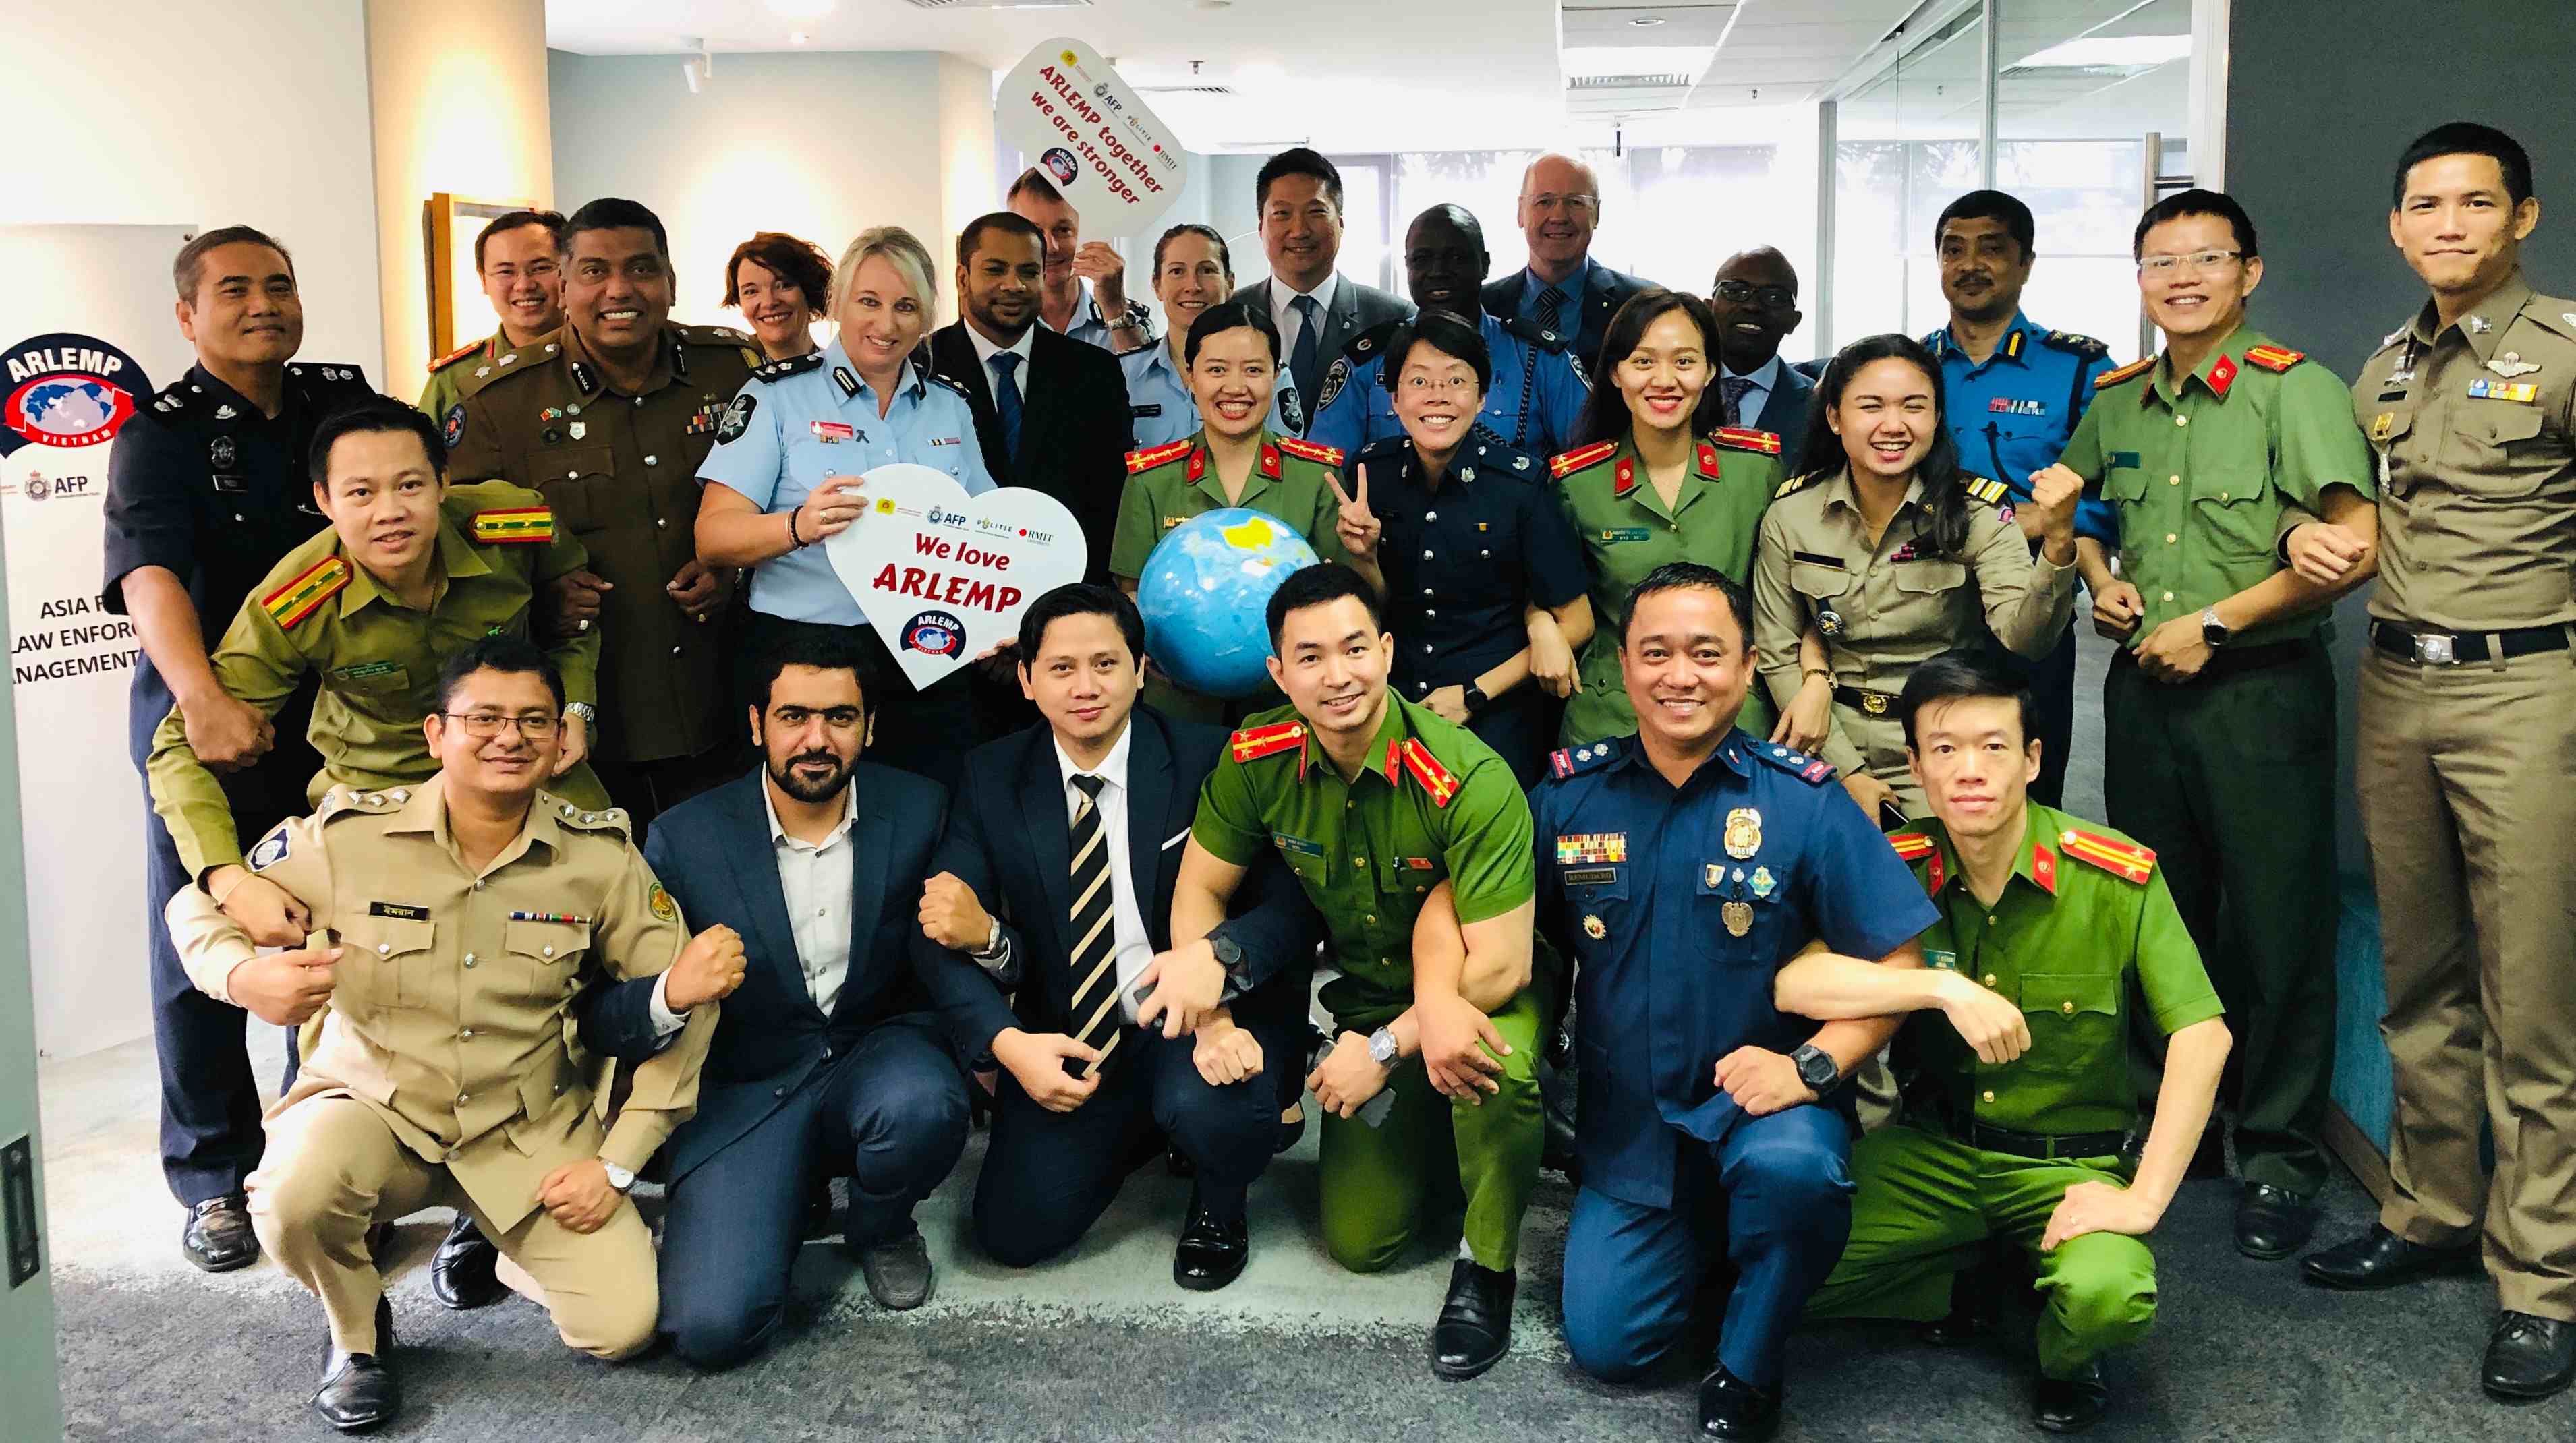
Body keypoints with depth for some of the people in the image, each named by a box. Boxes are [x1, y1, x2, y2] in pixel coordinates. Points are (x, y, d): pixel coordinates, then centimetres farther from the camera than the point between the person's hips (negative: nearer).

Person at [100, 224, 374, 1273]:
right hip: (204, 729, -3)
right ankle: (212, 1182, 16)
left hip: (337, 724, 3)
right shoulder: (162, 433, -5)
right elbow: (150, 576, -20)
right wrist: (203, 700, -37)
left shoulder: (344, 401, 9)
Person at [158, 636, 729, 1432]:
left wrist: (617, 1165, -8)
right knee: (295, 1198, -35)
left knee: (622, 1326, -13)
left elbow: (683, 998, -4)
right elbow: (198, 905, 1)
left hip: (531, 1128, 1)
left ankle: (503, 1242, 23)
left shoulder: (600, 853, -9)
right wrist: (244, 975, -24)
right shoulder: (348, 835, -12)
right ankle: (357, 1333, 2)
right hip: (373, 1105, -1)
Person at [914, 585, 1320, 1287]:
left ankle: (1219, 1206, 4)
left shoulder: (1207, 761, -9)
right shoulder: (991, 779, -1)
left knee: (1204, 1104, -35)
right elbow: (944, 933, -4)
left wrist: (1219, 954, -34)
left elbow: (1294, 904, -12)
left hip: (1209, 1016, -3)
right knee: (1013, 1232, -9)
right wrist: (1008, 1042, -20)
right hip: (1066, 1041, 3)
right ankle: (1144, 1124, 22)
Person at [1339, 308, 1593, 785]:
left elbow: (1575, 623, -6)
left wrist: (1474, 694, -9)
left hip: (1496, 715, -2)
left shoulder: (1522, 481, -13)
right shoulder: (1367, 472, -3)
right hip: (1393, 705, 3)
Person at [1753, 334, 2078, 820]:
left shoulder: (1978, 512, -9)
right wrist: (1847, 771, -5)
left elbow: (2022, 641, -22)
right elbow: (1777, 655, 0)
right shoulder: (1790, 515, -5)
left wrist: (2058, 543, -39)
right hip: (1833, 747, 1)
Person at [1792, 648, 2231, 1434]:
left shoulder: (2118, 875, -14)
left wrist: (2144, 1198, -21)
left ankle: (2064, 1362, 7)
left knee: (2106, 1301, -33)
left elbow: (2202, 1034, -17)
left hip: (2071, 1161, -2)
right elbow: (1795, 983, -20)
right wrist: (1947, 990, -31)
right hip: (1930, 1153, 3)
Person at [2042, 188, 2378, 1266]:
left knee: (2274, 925, 0)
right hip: (2144, 686, 6)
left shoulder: (2293, 389, -9)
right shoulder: (2116, 402, 8)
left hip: (2262, 690, -5)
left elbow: (2356, 539, -18)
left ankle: (2281, 1156, 13)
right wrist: (2101, 577, 8)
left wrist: (2214, 622, -16)